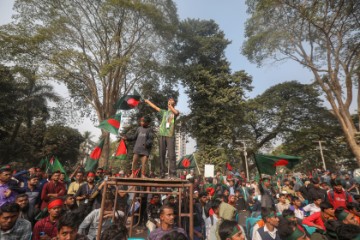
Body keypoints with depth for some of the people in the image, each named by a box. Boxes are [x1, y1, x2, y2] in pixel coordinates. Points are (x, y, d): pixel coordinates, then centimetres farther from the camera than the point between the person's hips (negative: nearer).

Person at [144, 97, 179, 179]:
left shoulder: (175, 112, 13)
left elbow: (176, 112, -12)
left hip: (170, 135, -4)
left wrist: (170, 106, 1)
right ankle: (162, 173, 8)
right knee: (161, 155, 2)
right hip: (162, 135, 4)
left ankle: (172, 173, -11)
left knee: (171, 155, -11)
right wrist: (147, 101, 35)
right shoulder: (164, 112, 24)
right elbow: (155, 107, 30)